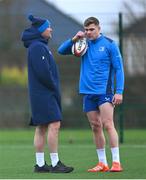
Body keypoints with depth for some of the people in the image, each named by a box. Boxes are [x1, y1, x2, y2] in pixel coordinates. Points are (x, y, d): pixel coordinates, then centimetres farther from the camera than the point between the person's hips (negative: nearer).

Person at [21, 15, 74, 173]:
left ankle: (40, 164, 9)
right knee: (54, 125, -14)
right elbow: (43, 72, -21)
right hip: (44, 93, -10)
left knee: (41, 128, 9)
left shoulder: (41, 46, 19)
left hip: (43, 94, 10)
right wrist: (54, 88, -10)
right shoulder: (37, 47, -14)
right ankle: (55, 164, -15)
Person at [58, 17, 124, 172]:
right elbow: (61, 50, 9)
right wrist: (74, 39, -7)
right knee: (96, 127, 6)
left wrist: (119, 91, -12)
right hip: (88, 92, 5)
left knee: (107, 124, -13)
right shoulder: (84, 44, 9)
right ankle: (102, 163, 11)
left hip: (104, 91, -5)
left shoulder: (109, 44, -3)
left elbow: (118, 69, -4)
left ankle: (116, 162, -14)